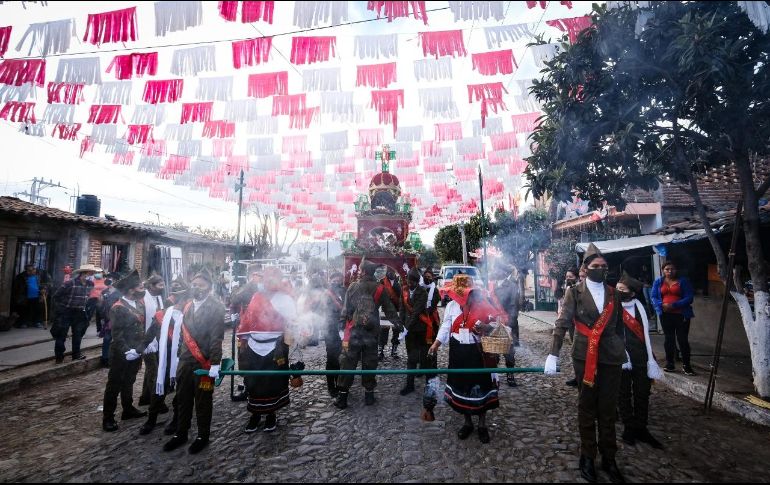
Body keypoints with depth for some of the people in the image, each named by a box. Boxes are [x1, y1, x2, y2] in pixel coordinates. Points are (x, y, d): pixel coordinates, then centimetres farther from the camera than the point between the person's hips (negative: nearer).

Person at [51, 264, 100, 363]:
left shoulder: (91, 285, -4)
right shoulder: (69, 283, -20)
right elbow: (56, 296, -9)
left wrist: (84, 307, 9)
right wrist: (60, 308, -4)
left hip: (79, 313, 5)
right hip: (66, 312, -5)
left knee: (78, 334, 11)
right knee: (61, 335, 2)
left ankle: (76, 354, 22)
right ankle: (59, 357, 13)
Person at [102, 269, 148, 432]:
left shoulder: (139, 304, 4)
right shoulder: (118, 308, -17)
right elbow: (117, 334, -19)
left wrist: (141, 347, 3)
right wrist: (126, 351, -23)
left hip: (136, 353, 7)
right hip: (121, 354, -7)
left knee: (129, 382, 20)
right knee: (114, 385, 5)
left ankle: (128, 409, 34)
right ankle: (108, 417, 17)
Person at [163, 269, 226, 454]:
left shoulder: (216, 306, -12)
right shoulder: (188, 305, 10)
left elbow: (217, 337, -17)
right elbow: (184, 333, 16)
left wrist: (215, 363, -19)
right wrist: (179, 356, 16)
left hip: (204, 362, -6)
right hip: (185, 361, 6)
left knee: (203, 401, 7)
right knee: (183, 399, 16)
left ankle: (203, 436, 24)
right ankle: (181, 434, 34)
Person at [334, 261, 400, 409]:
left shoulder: (353, 287, -2)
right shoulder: (380, 289, 0)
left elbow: (345, 309, -1)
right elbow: (390, 310, 6)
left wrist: (341, 325, 6)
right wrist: (398, 324, 16)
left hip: (354, 330, -1)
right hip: (372, 332, 1)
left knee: (348, 362, 6)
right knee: (369, 362, 12)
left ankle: (343, 394, 10)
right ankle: (369, 394, 20)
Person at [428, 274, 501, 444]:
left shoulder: (482, 305, -10)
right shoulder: (451, 305, -3)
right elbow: (446, 326, 5)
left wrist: (486, 327, -22)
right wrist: (436, 344, 0)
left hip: (477, 352, -2)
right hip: (458, 352, 3)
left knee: (480, 386, 7)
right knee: (461, 385, 12)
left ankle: (482, 425, 28)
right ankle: (467, 422, 33)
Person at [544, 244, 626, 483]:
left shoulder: (613, 293, 5)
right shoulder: (575, 292, -6)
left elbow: (620, 326, 14)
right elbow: (561, 325, -10)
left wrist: (623, 353, 15)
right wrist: (553, 355, -16)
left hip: (611, 358, 3)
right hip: (585, 357, -3)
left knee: (608, 409, 13)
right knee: (587, 408, 11)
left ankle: (609, 457, 29)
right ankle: (587, 456, 27)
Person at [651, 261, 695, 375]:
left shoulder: (683, 281, 2)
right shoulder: (658, 282, 9)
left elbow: (689, 297, -6)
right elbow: (654, 297, 5)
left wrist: (674, 305, -19)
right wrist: (662, 305, -16)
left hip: (681, 314, -2)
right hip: (665, 314, 2)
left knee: (682, 339, -2)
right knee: (668, 338, 9)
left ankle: (686, 365, 8)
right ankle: (669, 363, 17)